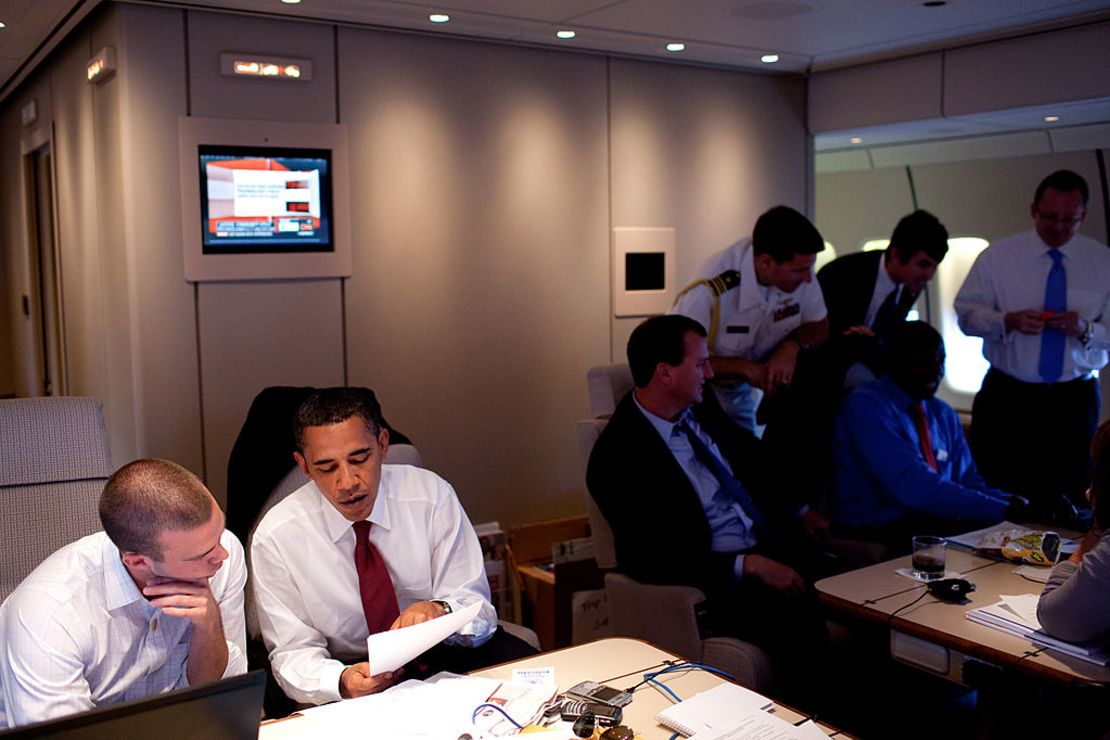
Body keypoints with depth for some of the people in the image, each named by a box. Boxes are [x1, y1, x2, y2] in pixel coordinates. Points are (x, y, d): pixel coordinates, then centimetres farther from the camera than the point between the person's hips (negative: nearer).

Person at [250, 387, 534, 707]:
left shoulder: (432, 495, -10)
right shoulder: (275, 538, -12)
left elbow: (477, 608, -8)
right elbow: (292, 652, -7)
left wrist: (440, 610, -33)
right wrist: (342, 681, -30)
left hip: (442, 655, 0)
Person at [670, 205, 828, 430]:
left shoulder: (798, 270, -19)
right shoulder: (711, 289, -35)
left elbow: (819, 327, -2)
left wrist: (793, 345, -24)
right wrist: (744, 367, -29)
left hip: (739, 386, 5)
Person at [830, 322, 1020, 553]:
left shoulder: (944, 414, 14)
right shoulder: (865, 406, -12)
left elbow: (969, 483, 11)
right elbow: (913, 486, -23)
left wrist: (1011, 502, -11)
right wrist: (1003, 510, -23)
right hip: (876, 534, -7)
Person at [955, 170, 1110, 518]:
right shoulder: (997, 256, 1)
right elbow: (966, 313, 0)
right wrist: (1008, 321, -19)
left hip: (1074, 401, 1)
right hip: (1007, 396, -1)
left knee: (1066, 496, 9)